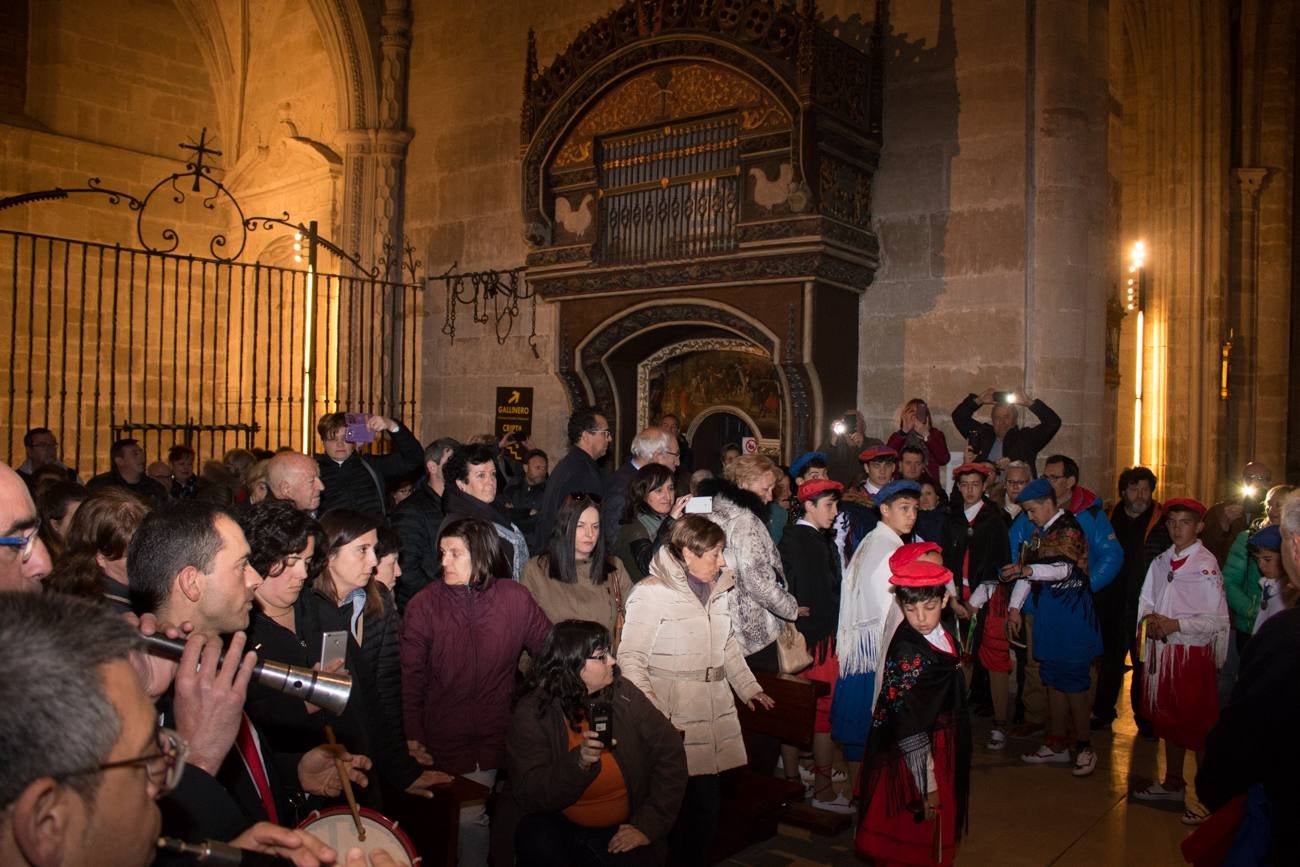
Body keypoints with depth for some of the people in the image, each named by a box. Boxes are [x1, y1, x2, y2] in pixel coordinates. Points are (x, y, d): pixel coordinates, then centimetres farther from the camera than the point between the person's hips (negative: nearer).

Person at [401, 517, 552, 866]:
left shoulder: (515, 598, -4)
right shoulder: (424, 604, -6)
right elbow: (410, 678, -4)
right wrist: (413, 738, -7)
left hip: (498, 741, 1)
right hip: (445, 742, -1)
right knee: (469, 818, 1)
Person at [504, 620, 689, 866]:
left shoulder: (623, 694, -8)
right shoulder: (533, 712, -10)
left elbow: (671, 752, -4)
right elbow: (525, 797, -15)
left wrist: (649, 824, -10)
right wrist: (578, 763, -29)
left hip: (621, 832, 1)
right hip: (560, 827, 0)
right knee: (535, 842, -30)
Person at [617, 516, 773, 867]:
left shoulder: (719, 589, 11)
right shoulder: (652, 593, -10)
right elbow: (631, 660, -12)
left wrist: (748, 687, 13)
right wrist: (655, 717, -18)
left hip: (715, 718, 6)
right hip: (674, 723, -6)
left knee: (708, 804, 9)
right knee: (681, 808, -4)